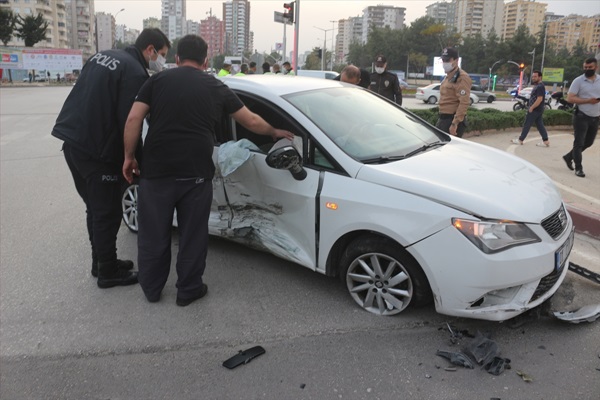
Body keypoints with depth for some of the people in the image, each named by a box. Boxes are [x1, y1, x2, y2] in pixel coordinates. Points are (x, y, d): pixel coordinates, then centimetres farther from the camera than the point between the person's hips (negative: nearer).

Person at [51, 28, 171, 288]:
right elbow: (128, 121, -17)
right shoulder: (135, 72, -14)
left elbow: (88, 99, 17)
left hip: (72, 140, 9)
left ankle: (101, 262, 31)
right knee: (108, 212, 3)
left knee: (95, 208, 19)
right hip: (96, 149, -9)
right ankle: (108, 272, 15)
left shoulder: (103, 55, 14)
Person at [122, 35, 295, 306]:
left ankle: (151, 289, 30)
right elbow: (252, 122, 15)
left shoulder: (157, 81, 8)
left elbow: (134, 120, -2)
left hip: (156, 171, 1)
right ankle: (188, 290, 25)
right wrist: (276, 132, 32)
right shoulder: (217, 88, 10)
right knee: (193, 235, 13)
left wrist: (129, 157, 8)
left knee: (153, 234, 15)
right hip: (195, 173, 0)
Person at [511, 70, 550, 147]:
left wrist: (531, 107, -20)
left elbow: (539, 99, -24)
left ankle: (520, 140, 6)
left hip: (535, 109, -10)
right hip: (538, 110, 10)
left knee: (527, 125, -1)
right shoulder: (538, 86, 15)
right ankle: (546, 141, 8)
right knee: (540, 125, 9)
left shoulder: (540, 87, -17)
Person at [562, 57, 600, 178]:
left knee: (588, 142, 15)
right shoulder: (578, 81, -7)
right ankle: (578, 168, 4)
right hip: (581, 117, -5)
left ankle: (569, 157, 32)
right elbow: (570, 98, -14)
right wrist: (588, 101, -21)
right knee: (579, 143, -2)